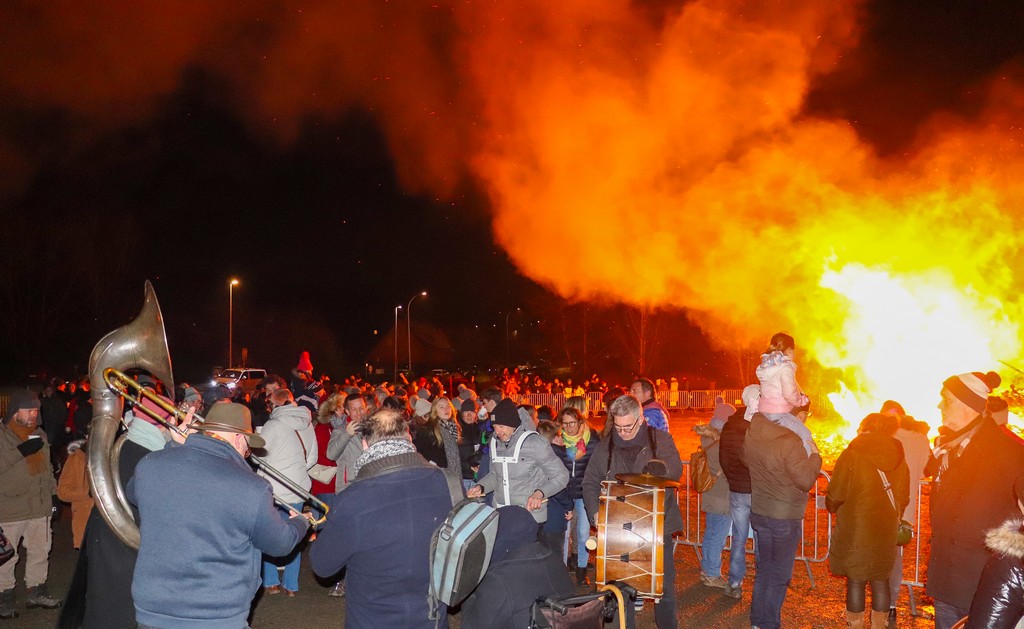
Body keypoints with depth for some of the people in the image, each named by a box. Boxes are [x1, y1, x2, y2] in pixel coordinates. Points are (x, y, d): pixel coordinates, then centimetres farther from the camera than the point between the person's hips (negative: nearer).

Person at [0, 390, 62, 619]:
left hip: (40, 506, 6)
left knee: (40, 552, 14)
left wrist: (53, 493, 17)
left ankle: (36, 592, 28)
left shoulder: (40, 434, 11)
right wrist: (20, 452, -25)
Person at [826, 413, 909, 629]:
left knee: (855, 580, 7)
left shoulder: (852, 455, -14)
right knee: (880, 580, 14)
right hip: (886, 531, 4)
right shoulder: (899, 459, 1)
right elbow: (903, 498, 9)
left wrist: (832, 506, 10)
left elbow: (835, 497, -12)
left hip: (855, 530, -4)